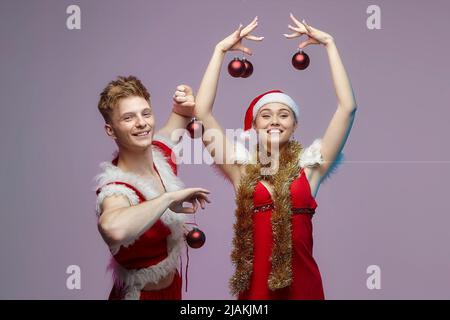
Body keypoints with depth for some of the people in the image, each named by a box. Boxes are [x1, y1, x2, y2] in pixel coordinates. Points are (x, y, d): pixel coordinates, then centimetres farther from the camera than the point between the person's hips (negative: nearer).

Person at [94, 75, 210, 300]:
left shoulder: (160, 151, -8)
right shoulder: (117, 189, -29)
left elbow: (182, 114, 13)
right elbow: (113, 228, -54)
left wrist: (185, 105, -9)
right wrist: (169, 198, -41)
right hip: (143, 294, -7)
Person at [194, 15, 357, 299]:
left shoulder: (308, 164, 1)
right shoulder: (242, 166, 2)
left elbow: (348, 107, -4)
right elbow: (202, 111, -2)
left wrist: (329, 44, -1)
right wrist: (221, 50, 0)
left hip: (301, 281, 0)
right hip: (255, 281, 1)